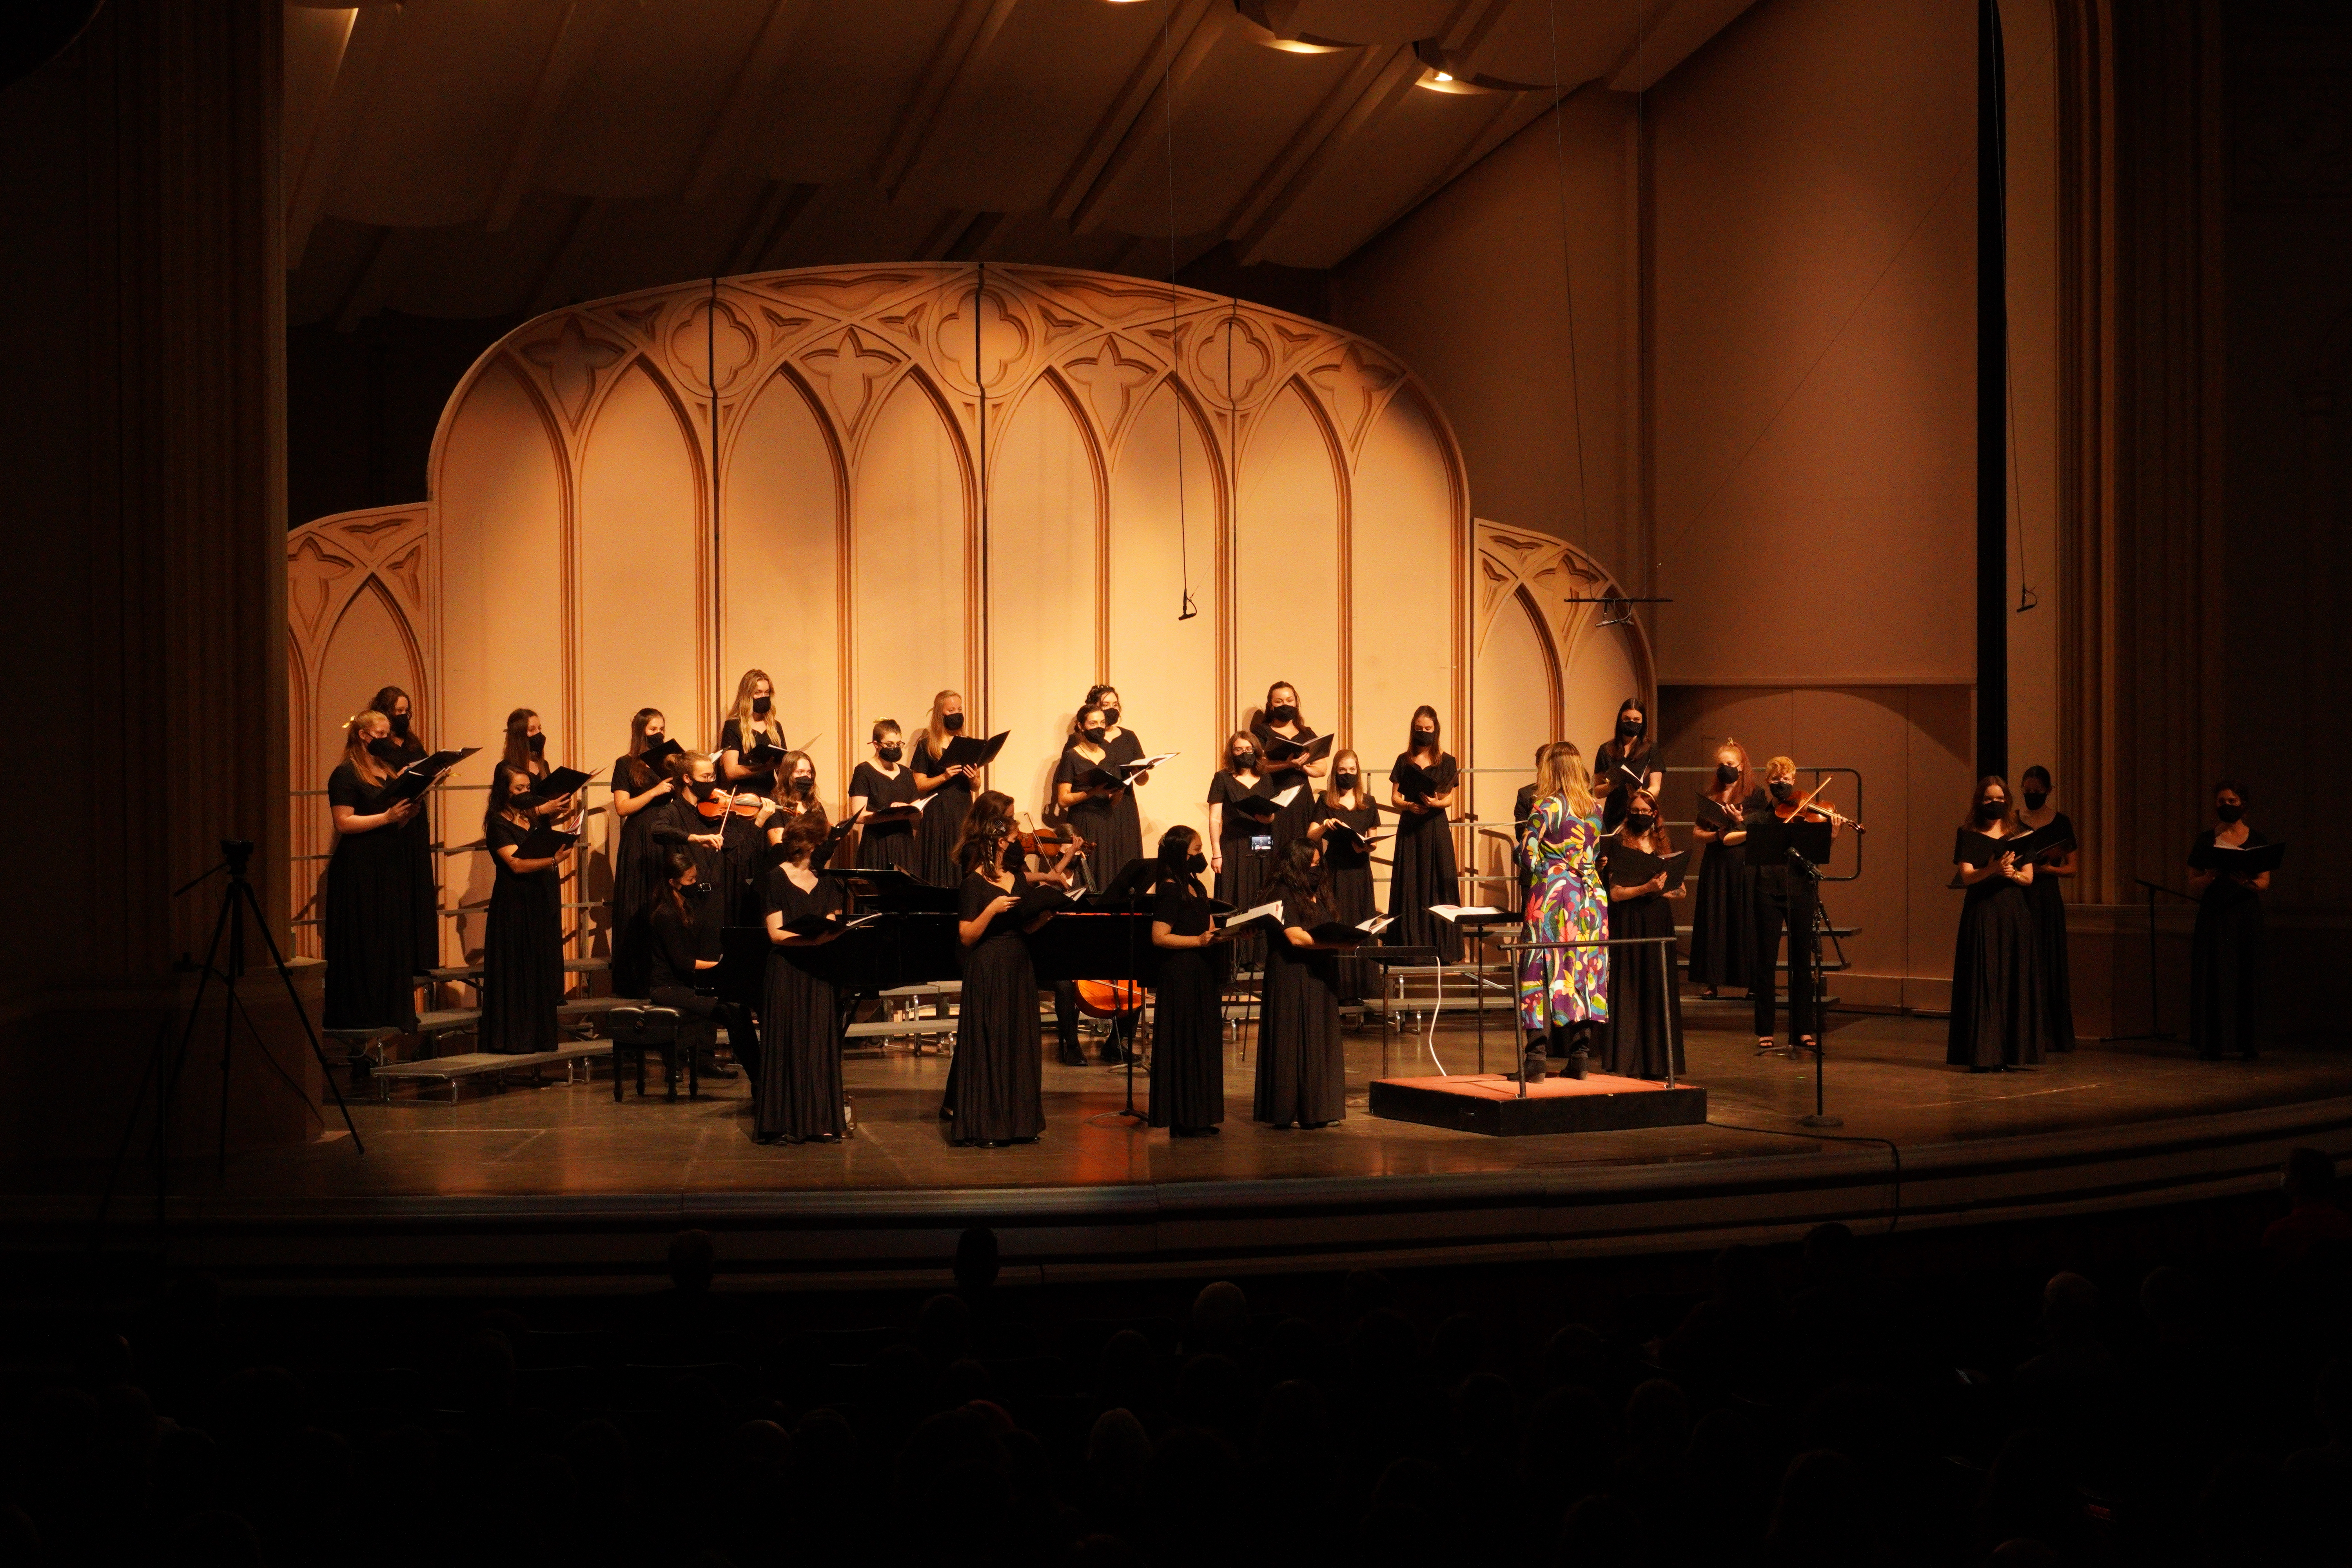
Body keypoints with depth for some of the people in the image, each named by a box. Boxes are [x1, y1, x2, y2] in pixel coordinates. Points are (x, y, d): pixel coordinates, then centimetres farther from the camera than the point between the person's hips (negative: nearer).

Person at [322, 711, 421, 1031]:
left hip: (391, 867, 7)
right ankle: (359, 1014, 0)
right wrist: (387, 816, -20)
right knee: (362, 944, -5)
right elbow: (344, 822, -15)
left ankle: (391, 1011, 10)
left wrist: (411, 810, 2)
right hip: (359, 869, -7)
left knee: (394, 941, 6)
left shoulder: (390, 770, 16)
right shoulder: (346, 774, -6)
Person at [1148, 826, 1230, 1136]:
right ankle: (1183, 1121, 0)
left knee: (1204, 1045, 11)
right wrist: (1199, 940, -25)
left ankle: (1198, 1118, 17)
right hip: (1181, 979, -9)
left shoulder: (1196, 887, 15)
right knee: (1184, 1045, -5)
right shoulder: (1170, 891, -12)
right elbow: (1160, 936, -19)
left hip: (1202, 976, 9)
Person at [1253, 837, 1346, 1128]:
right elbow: (1296, 937, -19)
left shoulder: (1317, 894, 17)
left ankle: (1316, 1109, 11)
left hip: (1319, 979, 8)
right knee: (1293, 1046, -5)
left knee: (1320, 1045, 7)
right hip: (1292, 981, -8)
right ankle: (1289, 1112, -1)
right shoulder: (1283, 895, -10)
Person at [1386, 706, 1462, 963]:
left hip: (1437, 828, -1)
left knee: (1439, 886, -4)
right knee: (1410, 888, -1)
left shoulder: (1447, 762, 5)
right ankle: (1410, 947, 0)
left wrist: (1436, 803, -22)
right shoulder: (1404, 761, 8)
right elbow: (1394, 798, 6)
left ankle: (1441, 948, -3)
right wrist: (1409, 805, -14)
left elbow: (1449, 799, -1)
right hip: (1409, 828, 1)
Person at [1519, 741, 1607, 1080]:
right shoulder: (1595, 810, 9)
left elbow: (1529, 856, -10)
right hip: (1592, 896, 5)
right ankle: (1580, 1055, 8)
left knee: (1545, 970, -3)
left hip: (1553, 891, -5)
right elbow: (1597, 855, 15)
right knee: (1586, 970, 7)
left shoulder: (1546, 807, -7)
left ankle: (1536, 1058, -6)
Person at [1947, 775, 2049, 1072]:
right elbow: (1966, 876, -9)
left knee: (2014, 980, -1)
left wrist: (2012, 874, -17)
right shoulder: (1968, 835, 3)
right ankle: (1982, 1055, -7)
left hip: (2014, 914, 3)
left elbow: (2029, 877, 6)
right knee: (1983, 981, -7)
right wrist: (1992, 870, -28)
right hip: (1981, 914, -3)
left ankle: (2010, 1052, 3)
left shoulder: (2019, 835, 11)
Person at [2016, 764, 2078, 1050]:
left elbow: (2071, 870, 1)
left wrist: (2047, 868, -16)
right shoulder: (2014, 821, 10)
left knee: (2048, 962, -1)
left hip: (2048, 898, -2)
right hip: (2019, 897, 2)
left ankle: (2051, 1034, 3)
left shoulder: (2060, 823, 2)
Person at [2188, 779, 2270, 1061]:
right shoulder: (2206, 840, 6)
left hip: (2246, 915, 0)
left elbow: (2265, 884, 2)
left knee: (2247, 976, -3)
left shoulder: (2257, 839, 7)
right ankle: (2213, 1045, -2)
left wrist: (2247, 882, -20)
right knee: (2214, 977, -5)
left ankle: (2248, 1045, 1)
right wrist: (2212, 874, -18)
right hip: (2214, 917, 0)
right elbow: (2193, 886, 2)